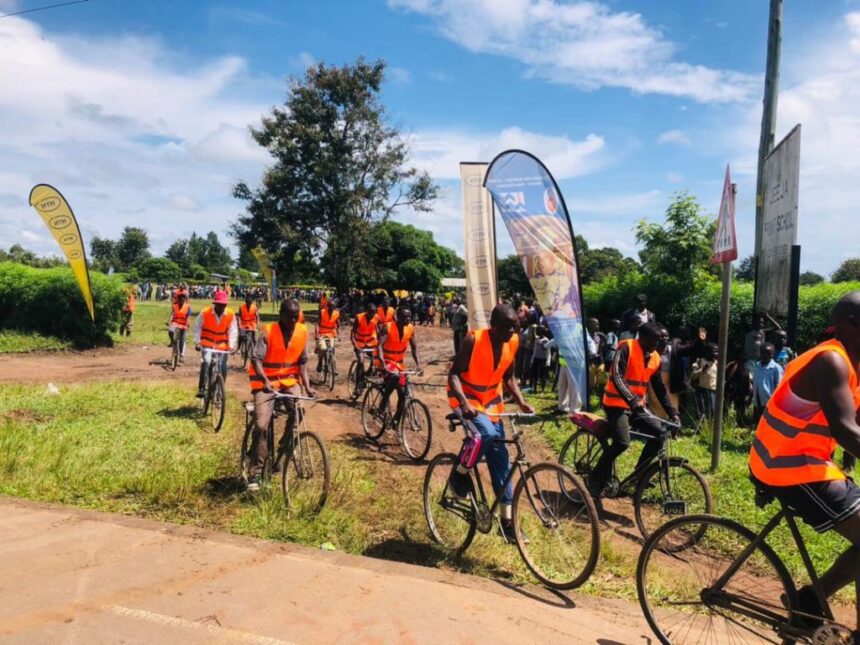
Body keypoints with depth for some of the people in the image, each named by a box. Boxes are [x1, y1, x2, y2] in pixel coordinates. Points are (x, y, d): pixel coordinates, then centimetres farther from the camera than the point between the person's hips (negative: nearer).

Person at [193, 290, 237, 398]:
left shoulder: (230, 314, -11)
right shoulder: (205, 312, -13)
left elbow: (233, 331, -9)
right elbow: (197, 327, -4)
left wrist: (231, 345, -19)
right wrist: (197, 342, -10)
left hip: (222, 345, 2)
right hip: (207, 343, -2)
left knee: (223, 368, 0)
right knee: (206, 362, -24)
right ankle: (201, 388, -15)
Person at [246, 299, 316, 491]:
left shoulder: (302, 331, -4)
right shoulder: (268, 331, -15)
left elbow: (302, 361, 0)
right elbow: (256, 359, -20)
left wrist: (307, 386, -11)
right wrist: (266, 381, -35)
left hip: (289, 380, 3)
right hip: (265, 382, -3)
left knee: (297, 410, -23)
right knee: (261, 425, -13)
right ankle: (254, 473, -1)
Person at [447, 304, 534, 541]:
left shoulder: (513, 342, -6)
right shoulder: (474, 339, -21)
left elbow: (508, 377, 7)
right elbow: (454, 373, -21)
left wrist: (522, 402, -7)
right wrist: (464, 403, -36)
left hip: (491, 402, 5)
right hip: (466, 399, -5)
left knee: (501, 460, 3)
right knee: (487, 433, -34)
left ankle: (507, 520, 12)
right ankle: (460, 473, -6)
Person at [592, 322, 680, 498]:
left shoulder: (655, 358, 5)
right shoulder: (626, 348, -15)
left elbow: (660, 388, 11)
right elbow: (617, 377, -26)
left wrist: (673, 413, 3)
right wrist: (632, 400, -38)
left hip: (638, 406, 7)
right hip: (617, 404, -7)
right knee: (622, 442, -25)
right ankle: (596, 477, -3)